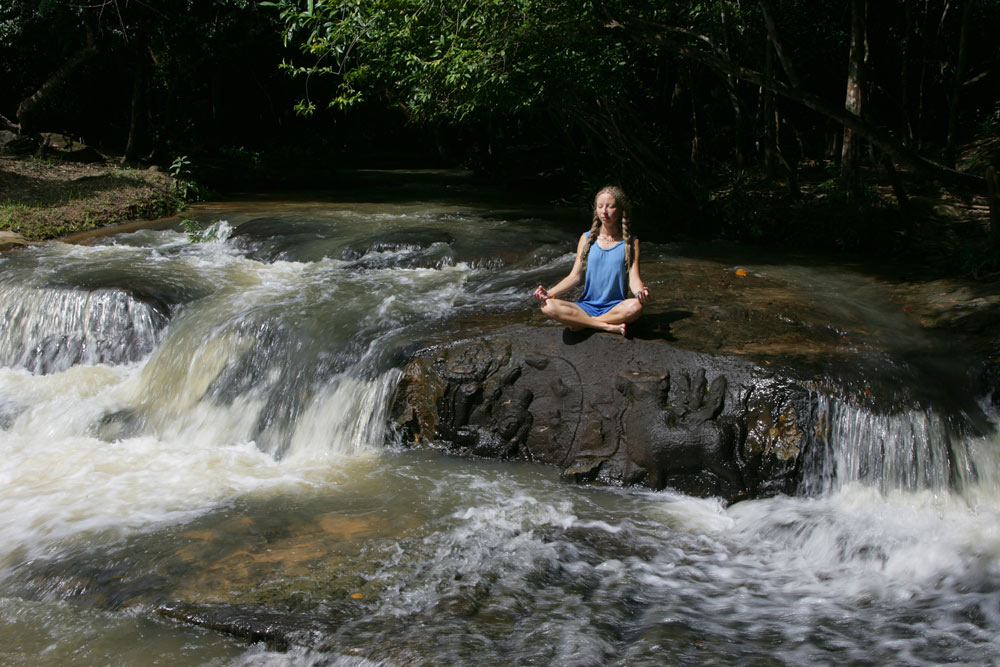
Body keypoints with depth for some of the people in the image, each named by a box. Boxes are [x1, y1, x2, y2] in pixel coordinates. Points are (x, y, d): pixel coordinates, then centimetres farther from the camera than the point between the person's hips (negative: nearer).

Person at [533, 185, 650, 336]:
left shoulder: (630, 242, 4)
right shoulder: (587, 239, 9)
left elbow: (634, 278, -4)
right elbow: (575, 277, 5)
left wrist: (640, 292, -29)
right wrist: (549, 293, -12)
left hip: (616, 307, -1)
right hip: (587, 305, 2)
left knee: (635, 307, -37)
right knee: (548, 307, -27)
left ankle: (582, 323, -22)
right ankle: (609, 326, -26)